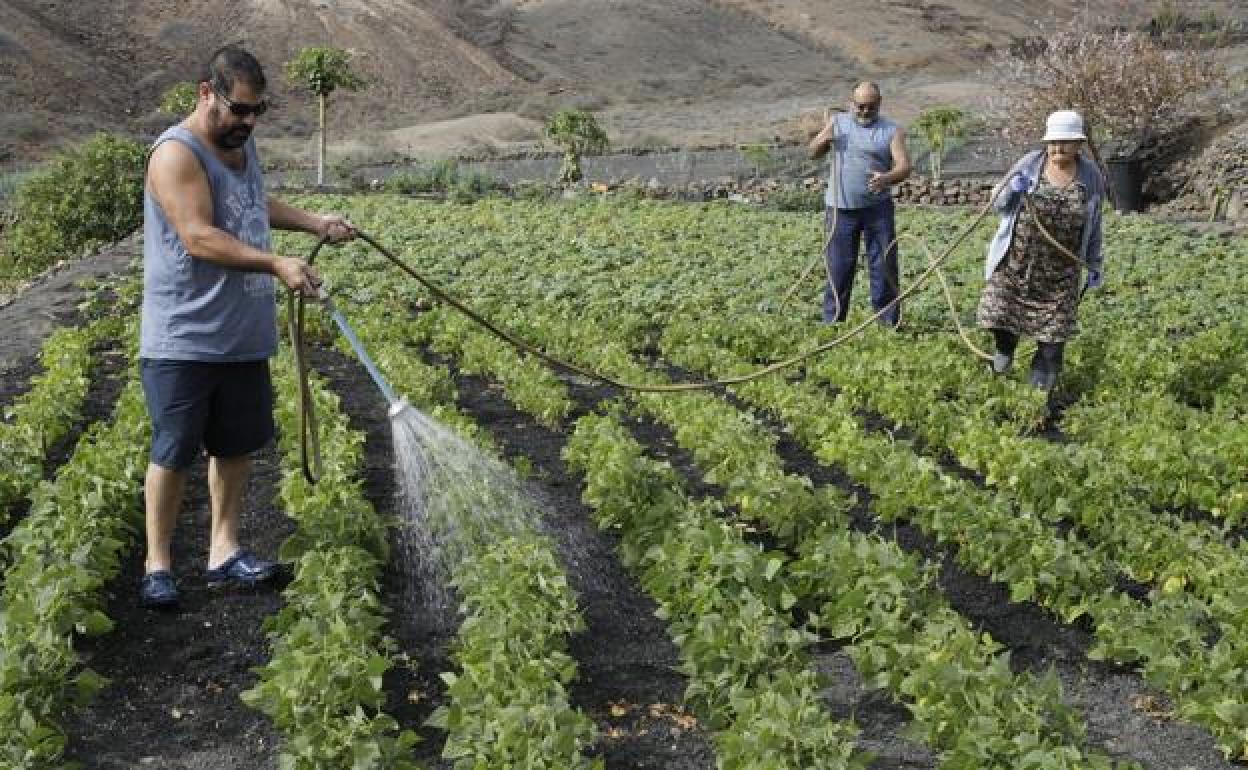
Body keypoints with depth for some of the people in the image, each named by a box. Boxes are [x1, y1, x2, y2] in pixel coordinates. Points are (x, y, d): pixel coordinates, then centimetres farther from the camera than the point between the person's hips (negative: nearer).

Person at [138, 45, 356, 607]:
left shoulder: (242, 143, 11)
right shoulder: (177, 153, -17)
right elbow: (199, 237, -27)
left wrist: (315, 222, 18)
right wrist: (277, 263, -33)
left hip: (243, 335, 8)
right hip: (184, 341, -8)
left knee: (238, 444, 13)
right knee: (174, 453, 0)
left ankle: (223, 550, 25)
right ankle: (158, 563, 13)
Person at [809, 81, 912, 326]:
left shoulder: (892, 130, 1)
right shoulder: (837, 122, 9)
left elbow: (904, 166, -9)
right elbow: (813, 153, 12)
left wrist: (886, 178, -31)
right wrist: (823, 138, -10)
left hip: (877, 207, -1)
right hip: (841, 209, 1)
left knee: (884, 267, 2)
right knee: (839, 268, 4)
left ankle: (889, 322, 9)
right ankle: (832, 323, 11)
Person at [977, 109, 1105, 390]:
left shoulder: (1091, 176, 0)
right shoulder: (1030, 164, -4)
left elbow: (1093, 225, 10)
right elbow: (998, 202, 1)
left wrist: (1094, 265, 11)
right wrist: (1011, 190, -21)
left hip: (1060, 267, 0)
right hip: (1016, 258, 0)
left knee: (1053, 321, 2)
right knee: (1000, 309, 0)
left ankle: (1044, 373, 20)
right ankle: (1005, 348, 31)